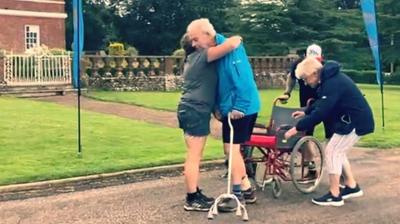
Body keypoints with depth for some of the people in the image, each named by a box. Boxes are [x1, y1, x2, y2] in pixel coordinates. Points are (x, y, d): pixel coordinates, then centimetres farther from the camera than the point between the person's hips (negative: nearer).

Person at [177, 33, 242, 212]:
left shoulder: (192, 59, 20)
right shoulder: (202, 55, -9)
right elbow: (231, 44, -19)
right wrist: (237, 38, 1)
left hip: (190, 109, 10)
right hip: (196, 111, -10)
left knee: (194, 156, 14)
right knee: (194, 157, -6)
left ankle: (195, 194, 22)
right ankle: (191, 200, -1)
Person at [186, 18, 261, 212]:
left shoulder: (229, 48, -18)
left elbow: (242, 79, -24)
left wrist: (239, 107, -24)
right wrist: (218, 107, 11)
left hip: (241, 107, -9)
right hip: (230, 107, 9)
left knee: (232, 148, -5)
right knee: (233, 149, 14)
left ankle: (237, 194, 5)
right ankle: (246, 190, 24)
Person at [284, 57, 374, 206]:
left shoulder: (332, 84, -27)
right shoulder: (330, 78, 6)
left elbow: (320, 113, -29)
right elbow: (321, 102, 23)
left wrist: (297, 128, -22)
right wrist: (306, 112, 21)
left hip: (356, 122, -10)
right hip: (355, 119, 10)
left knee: (331, 152, -7)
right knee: (338, 152, 17)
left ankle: (334, 195, 0)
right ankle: (352, 187, 25)